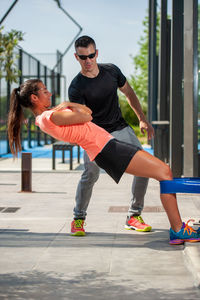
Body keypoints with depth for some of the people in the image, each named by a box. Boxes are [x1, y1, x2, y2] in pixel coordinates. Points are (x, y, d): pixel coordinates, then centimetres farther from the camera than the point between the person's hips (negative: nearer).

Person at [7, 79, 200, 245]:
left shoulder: (45, 116, 17)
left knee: (164, 171, 7)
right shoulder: (48, 117, -14)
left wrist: (68, 104, 5)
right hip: (105, 149, -10)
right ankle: (178, 230, -7)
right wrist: (70, 105, 6)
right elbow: (86, 116, -11)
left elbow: (87, 110, 20)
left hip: (107, 143, 10)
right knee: (164, 173, -11)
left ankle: (177, 229, 6)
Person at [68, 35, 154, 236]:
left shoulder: (111, 70, -1)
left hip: (120, 128, 5)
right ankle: (78, 217, -3)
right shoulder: (76, 87, -15)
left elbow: (129, 94, 12)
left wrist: (142, 119, 5)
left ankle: (133, 216, 6)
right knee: (91, 173, -24)